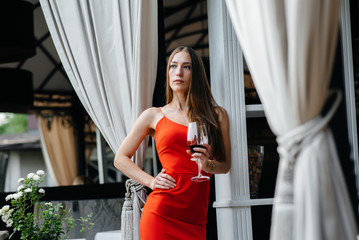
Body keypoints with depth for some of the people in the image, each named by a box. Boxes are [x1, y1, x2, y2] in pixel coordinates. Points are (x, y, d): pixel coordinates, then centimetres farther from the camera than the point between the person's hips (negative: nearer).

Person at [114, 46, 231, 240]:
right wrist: (151, 181, 0)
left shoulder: (217, 115, 12)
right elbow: (121, 159, 14)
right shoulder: (154, 116, 9)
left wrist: (209, 165, -7)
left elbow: (226, 164, 15)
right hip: (161, 215, -1)